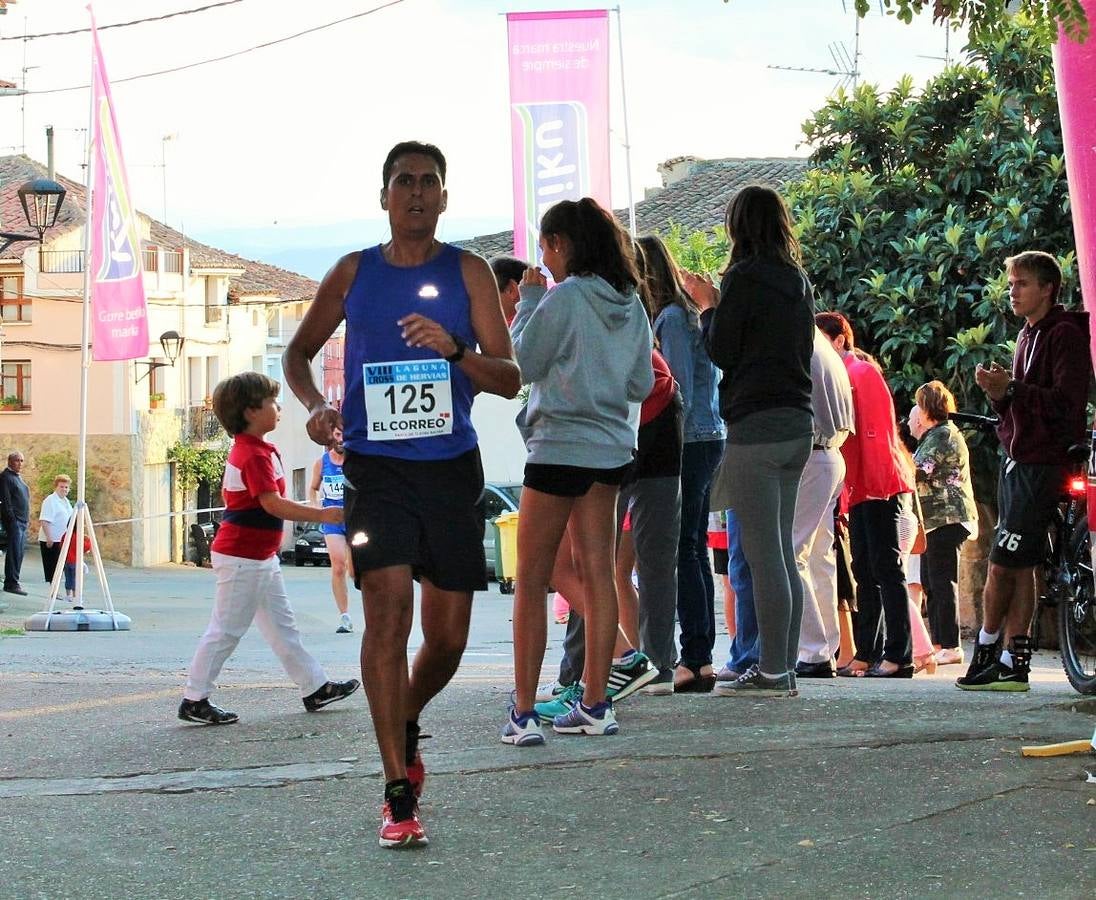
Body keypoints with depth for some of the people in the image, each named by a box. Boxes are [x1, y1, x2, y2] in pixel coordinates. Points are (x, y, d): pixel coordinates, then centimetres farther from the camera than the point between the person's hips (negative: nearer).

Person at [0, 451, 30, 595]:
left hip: (23, 521, 9)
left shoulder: (18, 477, 21)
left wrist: (28, 518, 18)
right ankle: (12, 583, -14)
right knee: (14, 552, -12)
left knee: (19, 552, 9)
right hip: (13, 520, -9)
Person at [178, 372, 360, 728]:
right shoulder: (254, 455, -20)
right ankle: (194, 701, 1)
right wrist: (323, 515, -30)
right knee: (226, 630, -4)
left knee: (282, 626, 14)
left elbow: (234, 494, 22)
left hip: (261, 557, 11)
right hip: (242, 558, -11)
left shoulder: (247, 449, 13)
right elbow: (273, 504, -29)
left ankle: (315, 688, 19)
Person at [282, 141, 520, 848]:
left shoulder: (468, 272, 4)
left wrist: (455, 350, -19)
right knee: (389, 610, -18)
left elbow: (510, 379, 0)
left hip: (452, 468, 1)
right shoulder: (353, 273, 8)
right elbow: (300, 351, 20)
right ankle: (399, 796, -14)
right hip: (377, 467, -1)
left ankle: (405, 724, 39)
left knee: (449, 638, 6)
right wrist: (315, 404, -1)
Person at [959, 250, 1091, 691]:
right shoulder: (1028, 336, 20)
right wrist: (998, 392, 2)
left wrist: (1012, 388, -21)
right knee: (1018, 568, 7)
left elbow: (1066, 403, -19)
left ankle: (986, 653, 1)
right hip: (1017, 462, 9)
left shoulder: (1065, 335, -9)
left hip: (1042, 465, -9)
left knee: (1003, 566, -10)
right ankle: (1013, 664, 7)